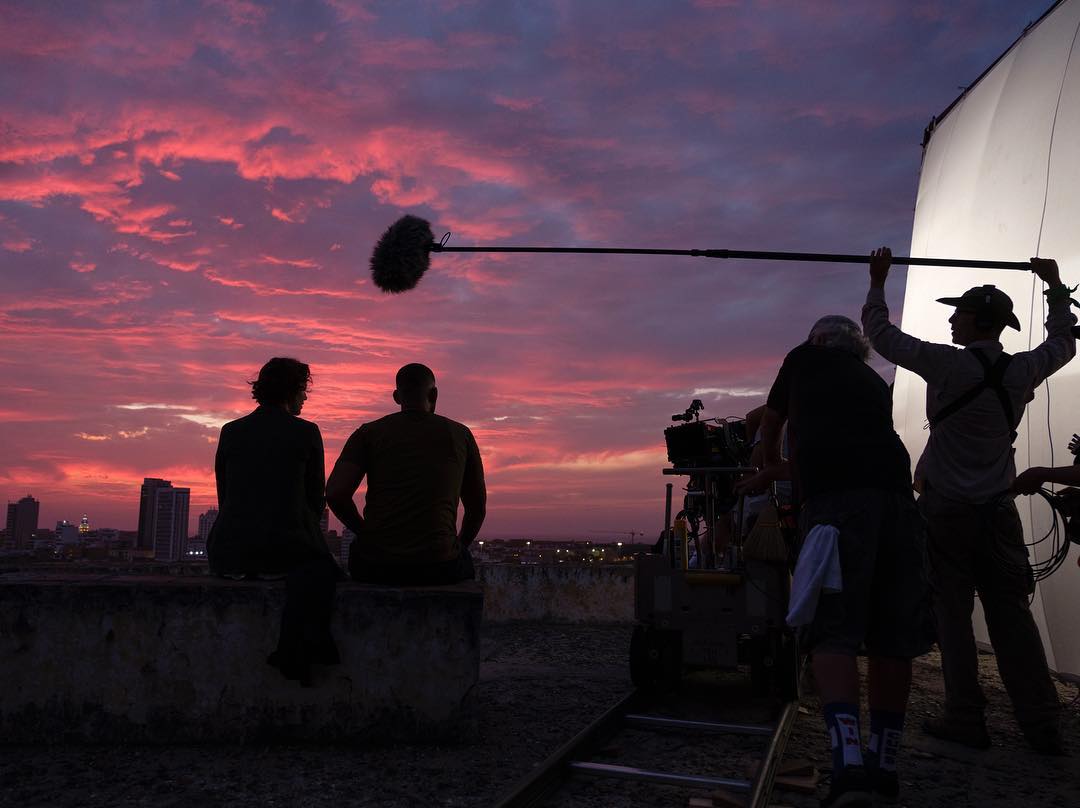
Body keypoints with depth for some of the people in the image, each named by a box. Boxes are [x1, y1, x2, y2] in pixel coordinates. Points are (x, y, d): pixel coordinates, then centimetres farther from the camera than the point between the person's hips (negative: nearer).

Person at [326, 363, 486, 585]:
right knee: (465, 563, 35)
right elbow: (478, 508, 13)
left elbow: (335, 493, -5)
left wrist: (365, 532, 13)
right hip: (438, 567, 0)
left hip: (375, 567, 0)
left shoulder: (368, 433, 6)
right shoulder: (460, 435, 8)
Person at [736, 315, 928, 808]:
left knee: (833, 634, -7)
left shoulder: (805, 358, 22)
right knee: (891, 638, 8)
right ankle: (884, 765, 14)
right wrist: (776, 474, 45)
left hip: (833, 496, -5)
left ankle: (849, 765, -21)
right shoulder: (876, 383, 31)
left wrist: (769, 463, 55)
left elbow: (770, 424, 34)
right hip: (894, 491, 5)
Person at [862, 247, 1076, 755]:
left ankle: (966, 719, 5)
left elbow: (883, 337, -4)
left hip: (947, 508, -5)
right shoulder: (1023, 371, 2)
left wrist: (877, 283, 7)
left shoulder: (950, 365, -13)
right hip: (998, 509, 5)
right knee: (1010, 614, 9)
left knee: (952, 613, 2)